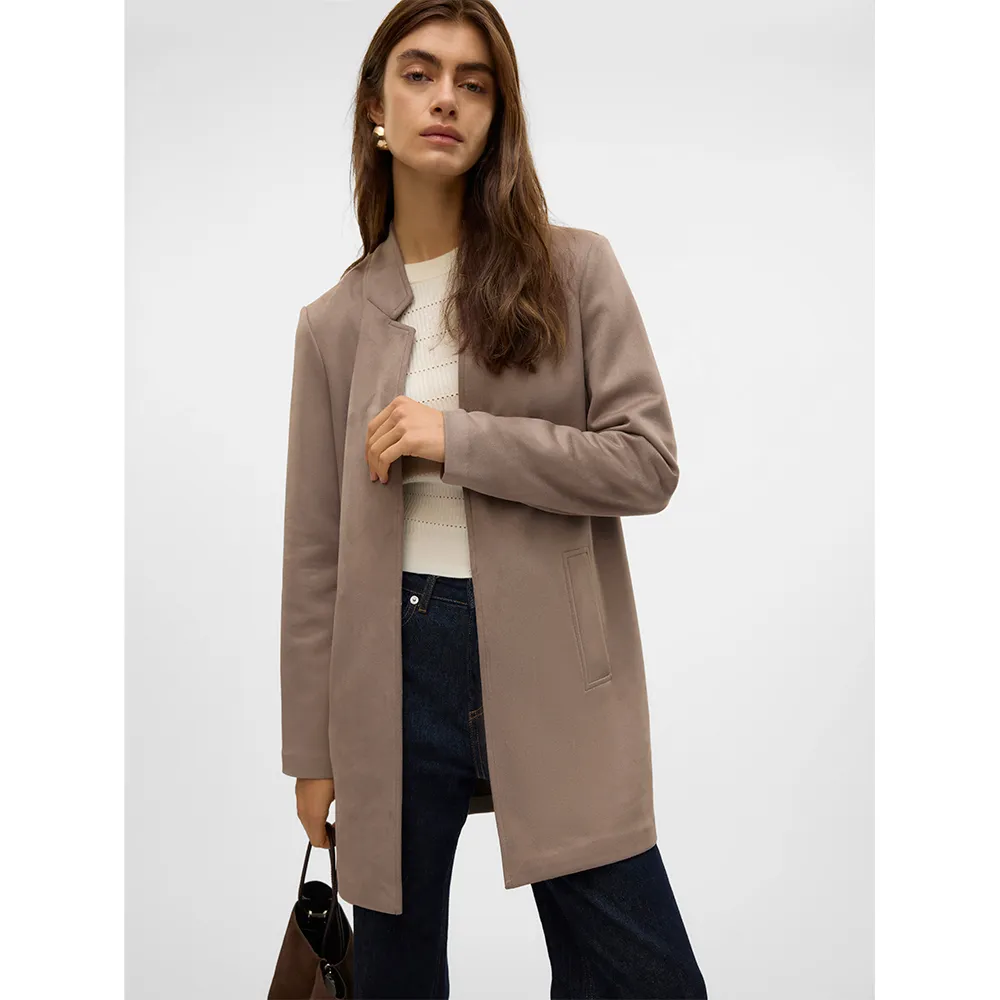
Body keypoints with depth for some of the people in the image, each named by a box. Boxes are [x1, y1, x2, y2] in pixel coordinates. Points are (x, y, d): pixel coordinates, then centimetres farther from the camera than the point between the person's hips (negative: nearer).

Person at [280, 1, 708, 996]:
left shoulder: (574, 269, 1)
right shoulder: (336, 322, 6)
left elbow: (648, 461, -6)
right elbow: (314, 547, 7)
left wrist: (459, 439, -15)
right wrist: (312, 749, 8)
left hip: (554, 665, -1)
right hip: (395, 663, 2)